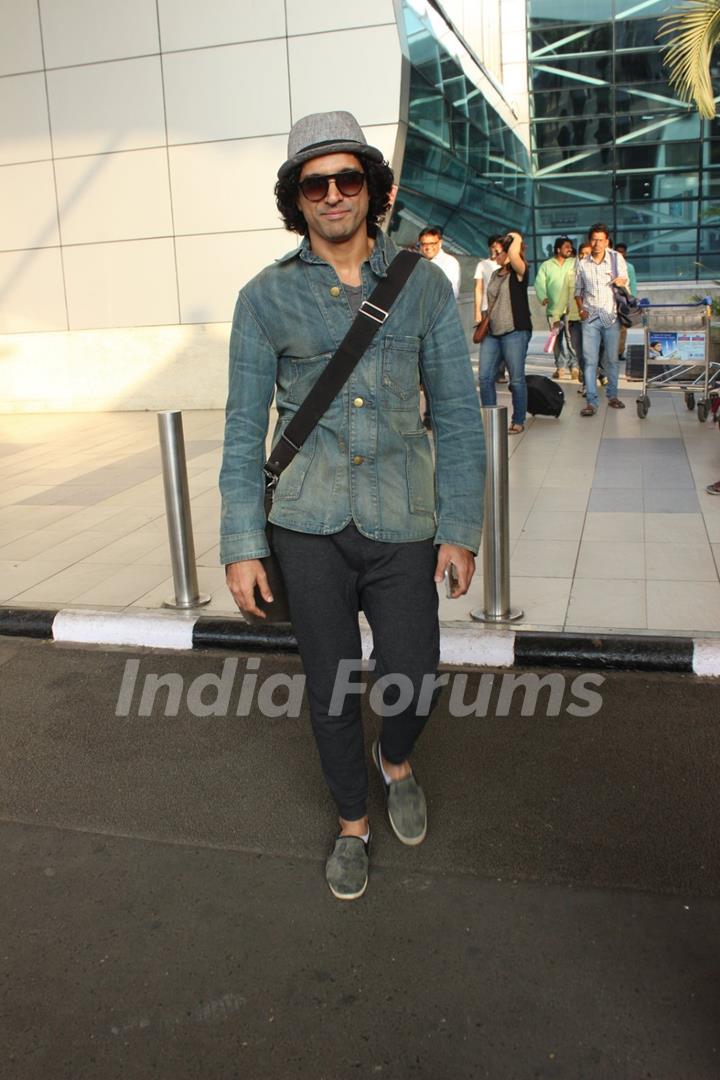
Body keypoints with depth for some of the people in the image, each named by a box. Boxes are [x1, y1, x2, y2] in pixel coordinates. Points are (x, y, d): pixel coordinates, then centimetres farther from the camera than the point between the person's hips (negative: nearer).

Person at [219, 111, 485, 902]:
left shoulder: (423, 285, 1)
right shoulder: (266, 297, -1)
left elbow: (456, 414, 2)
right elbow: (245, 427, 1)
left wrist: (461, 528, -2)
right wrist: (241, 544, -3)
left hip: (402, 526, 0)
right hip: (309, 527, 0)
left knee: (412, 684, 3)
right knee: (330, 688, 10)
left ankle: (396, 762, 41)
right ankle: (352, 823, 35)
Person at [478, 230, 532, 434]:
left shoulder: (519, 273, -5)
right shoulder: (495, 275, 17)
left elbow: (513, 254, -24)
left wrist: (517, 239, -6)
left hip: (515, 332, -7)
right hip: (493, 333, 7)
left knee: (516, 379, -1)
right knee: (485, 377, 1)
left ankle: (518, 422, 9)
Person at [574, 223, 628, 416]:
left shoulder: (616, 258, 3)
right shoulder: (582, 263, 6)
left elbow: (624, 278, 1)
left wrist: (621, 281, -23)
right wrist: (580, 308, -2)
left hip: (611, 316, 0)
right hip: (590, 317, 0)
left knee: (612, 359, 8)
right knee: (590, 360, -7)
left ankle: (612, 395, 23)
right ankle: (591, 402, -8)